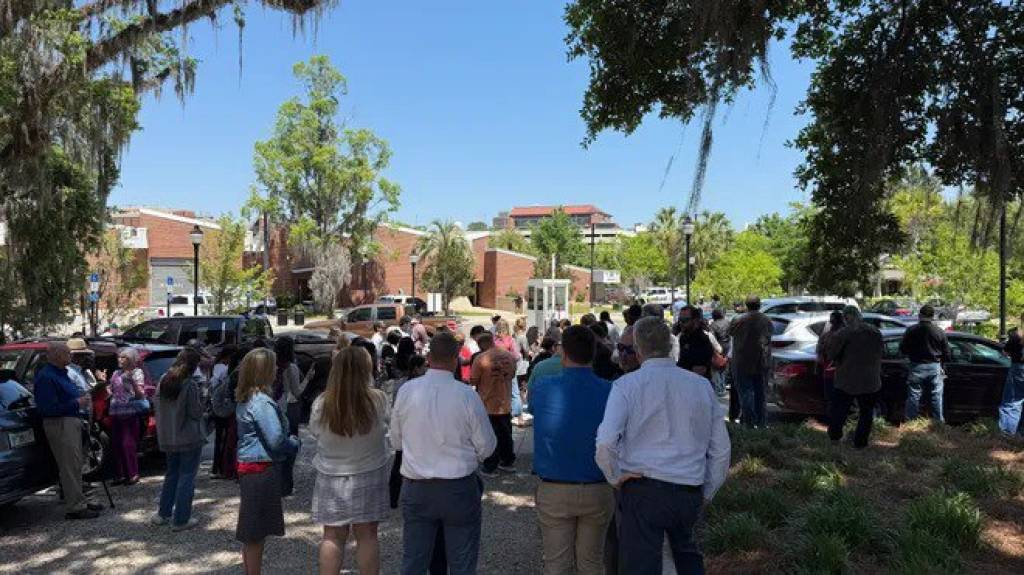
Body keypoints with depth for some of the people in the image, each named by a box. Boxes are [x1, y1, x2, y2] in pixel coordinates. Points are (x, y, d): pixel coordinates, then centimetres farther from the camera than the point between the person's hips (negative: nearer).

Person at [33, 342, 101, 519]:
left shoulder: (61, 373, 16)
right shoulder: (46, 377, -17)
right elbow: (48, 408, -23)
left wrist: (82, 398, 9)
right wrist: (77, 403, -19)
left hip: (72, 422, 11)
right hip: (60, 424, -11)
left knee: (76, 464, 16)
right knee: (70, 466, -7)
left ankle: (80, 501, 26)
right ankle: (74, 507, -3)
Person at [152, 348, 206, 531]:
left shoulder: (164, 381, 2)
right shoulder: (191, 385, -18)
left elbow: (156, 404, 10)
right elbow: (196, 413, -15)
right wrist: (200, 391, -10)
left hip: (167, 438, 7)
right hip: (189, 437, -7)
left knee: (172, 474, 21)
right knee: (187, 476, 3)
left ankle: (163, 513, 28)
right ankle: (181, 519, 7)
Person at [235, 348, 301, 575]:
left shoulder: (245, 399, 10)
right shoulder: (262, 402, -21)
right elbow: (276, 440, -22)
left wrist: (288, 441, 11)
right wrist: (294, 443, -3)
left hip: (248, 465, 10)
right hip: (263, 470, -10)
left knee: (251, 531, 19)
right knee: (257, 533, 1)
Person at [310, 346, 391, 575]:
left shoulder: (322, 404, -15)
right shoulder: (378, 400, -18)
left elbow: (314, 431, 2)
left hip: (330, 478, 1)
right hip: (369, 476, 0)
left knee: (332, 536, 12)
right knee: (367, 535, 11)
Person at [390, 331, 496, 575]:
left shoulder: (406, 390, -7)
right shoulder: (467, 395, -15)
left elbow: (396, 440, 5)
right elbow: (486, 447, -7)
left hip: (415, 489, 3)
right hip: (459, 489, -2)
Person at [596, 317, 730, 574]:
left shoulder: (627, 384, -7)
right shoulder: (702, 385, 6)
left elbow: (605, 443, -20)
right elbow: (721, 449, 10)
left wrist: (615, 478, -3)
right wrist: (706, 493, 21)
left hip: (641, 492, -4)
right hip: (690, 494, 5)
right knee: (686, 552, 30)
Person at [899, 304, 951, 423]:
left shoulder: (911, 330, -8)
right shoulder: (939, 332, -5)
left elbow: (902, 349, -3)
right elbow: (947, 354, 0)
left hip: (917, 367, -1)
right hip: (935, 367, 1)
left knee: (913, 396, 7)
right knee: (937, 396, 11)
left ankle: (910, 422, 11)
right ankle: (939, 422, 18)